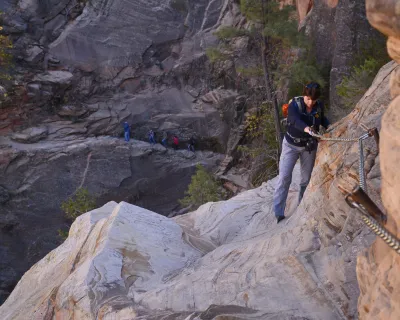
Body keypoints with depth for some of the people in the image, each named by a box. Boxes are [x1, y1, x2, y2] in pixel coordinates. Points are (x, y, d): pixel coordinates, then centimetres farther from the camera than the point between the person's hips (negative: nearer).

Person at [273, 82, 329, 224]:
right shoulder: (295, 104, -21)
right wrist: (306, 128, -61)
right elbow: (294, 119, -42)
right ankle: (278, 213, -7)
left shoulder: (319, 106, -8)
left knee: (306, 178, 8)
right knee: (284, 177, -10)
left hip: (309, 146, 3)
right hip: (291, 145, -3)